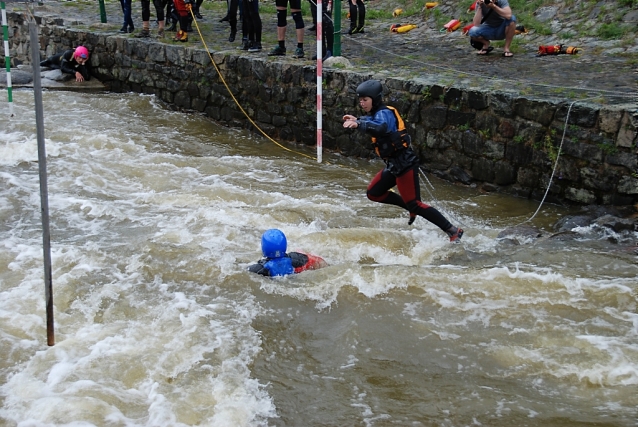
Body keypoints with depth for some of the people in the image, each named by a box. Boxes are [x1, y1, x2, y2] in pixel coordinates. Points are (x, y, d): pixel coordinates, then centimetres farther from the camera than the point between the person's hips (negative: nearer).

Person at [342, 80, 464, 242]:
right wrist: (357, 120, 24)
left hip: (404, 164, -10)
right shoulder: (378, 113, 12)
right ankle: (410, 208, 24)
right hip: (394, 165, 10)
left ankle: (453, 231, -6)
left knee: (414, 204, -10)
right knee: (373, 193, 15)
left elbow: (380, 128, -42)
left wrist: (358, 124, -51)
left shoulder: (384, 113, -17)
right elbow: (372, 120, 39)